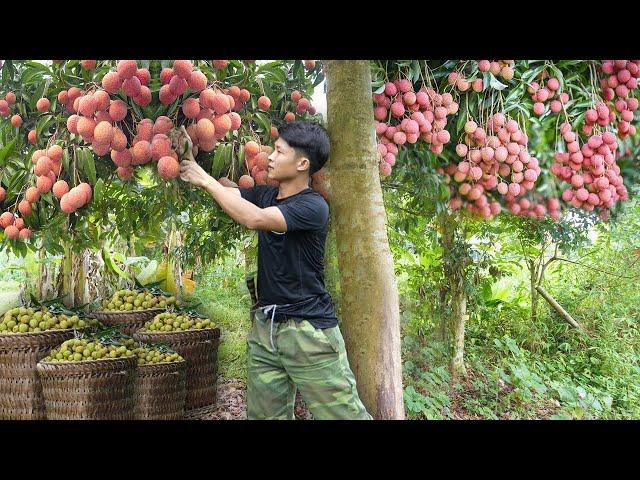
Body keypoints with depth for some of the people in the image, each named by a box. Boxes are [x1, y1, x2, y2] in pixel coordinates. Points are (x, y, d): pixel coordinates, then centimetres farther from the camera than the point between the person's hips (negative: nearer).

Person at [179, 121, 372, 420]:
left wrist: (204, 179, -17)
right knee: (265, 414, 11)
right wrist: (189, 158, -2)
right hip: (266, 326, 7)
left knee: (344, 414, -2)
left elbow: (254, 219, -25)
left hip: (308, 329, -7)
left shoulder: (313, 206, -15)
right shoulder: (264, 194, 9)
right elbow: (222, 190, 13)